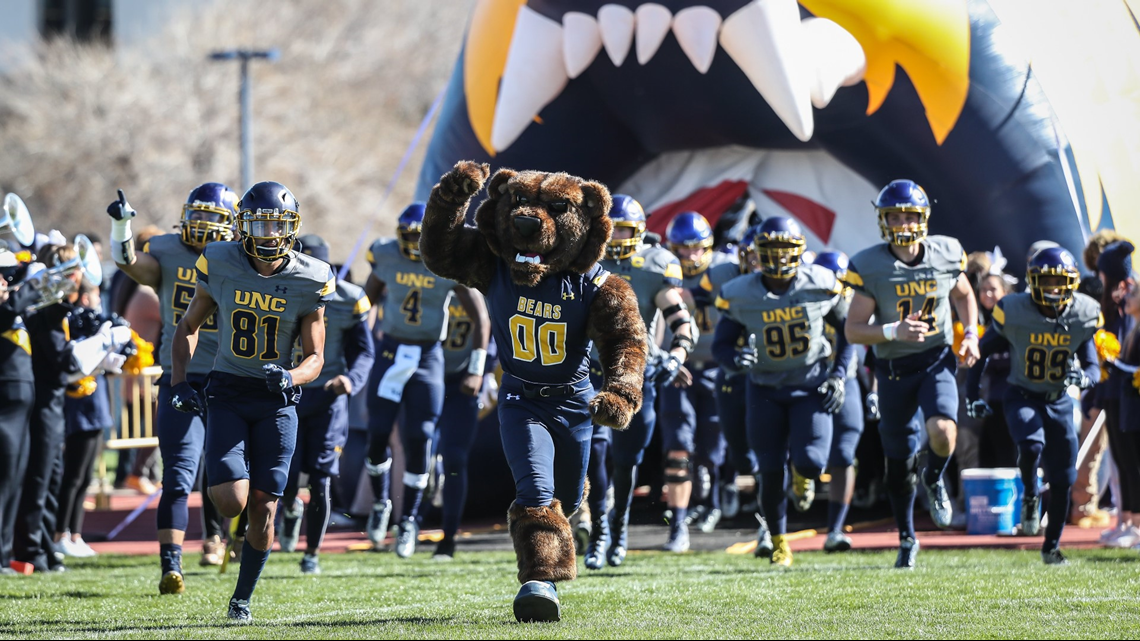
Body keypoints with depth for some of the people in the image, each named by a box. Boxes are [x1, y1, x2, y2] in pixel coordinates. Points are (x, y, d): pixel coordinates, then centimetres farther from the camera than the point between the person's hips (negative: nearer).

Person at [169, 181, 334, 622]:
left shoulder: (308, 281, -5)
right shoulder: (221, 266, -4)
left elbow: (315, 357, 0)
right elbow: (189, 327, 10)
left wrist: (290, 378, -22)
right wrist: (179, 382, -2)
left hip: (276, 401, 0)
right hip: (227, 393, 0)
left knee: (262, 508, -1)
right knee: (231, 502, -17)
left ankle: (243, 597, 16)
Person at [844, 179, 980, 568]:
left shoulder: (945, 254, -5)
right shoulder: (871, 268, -13)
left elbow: (963, 295, 16)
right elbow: (853, 331, -12)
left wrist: (971, 335, 1)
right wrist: (894, 332, -27)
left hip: (937, 360, 0)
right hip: (893, 368, 0)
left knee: (942, 431, -27)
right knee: (899, 459, 9)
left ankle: (934, 480, 9)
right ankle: (907, 538, 29)